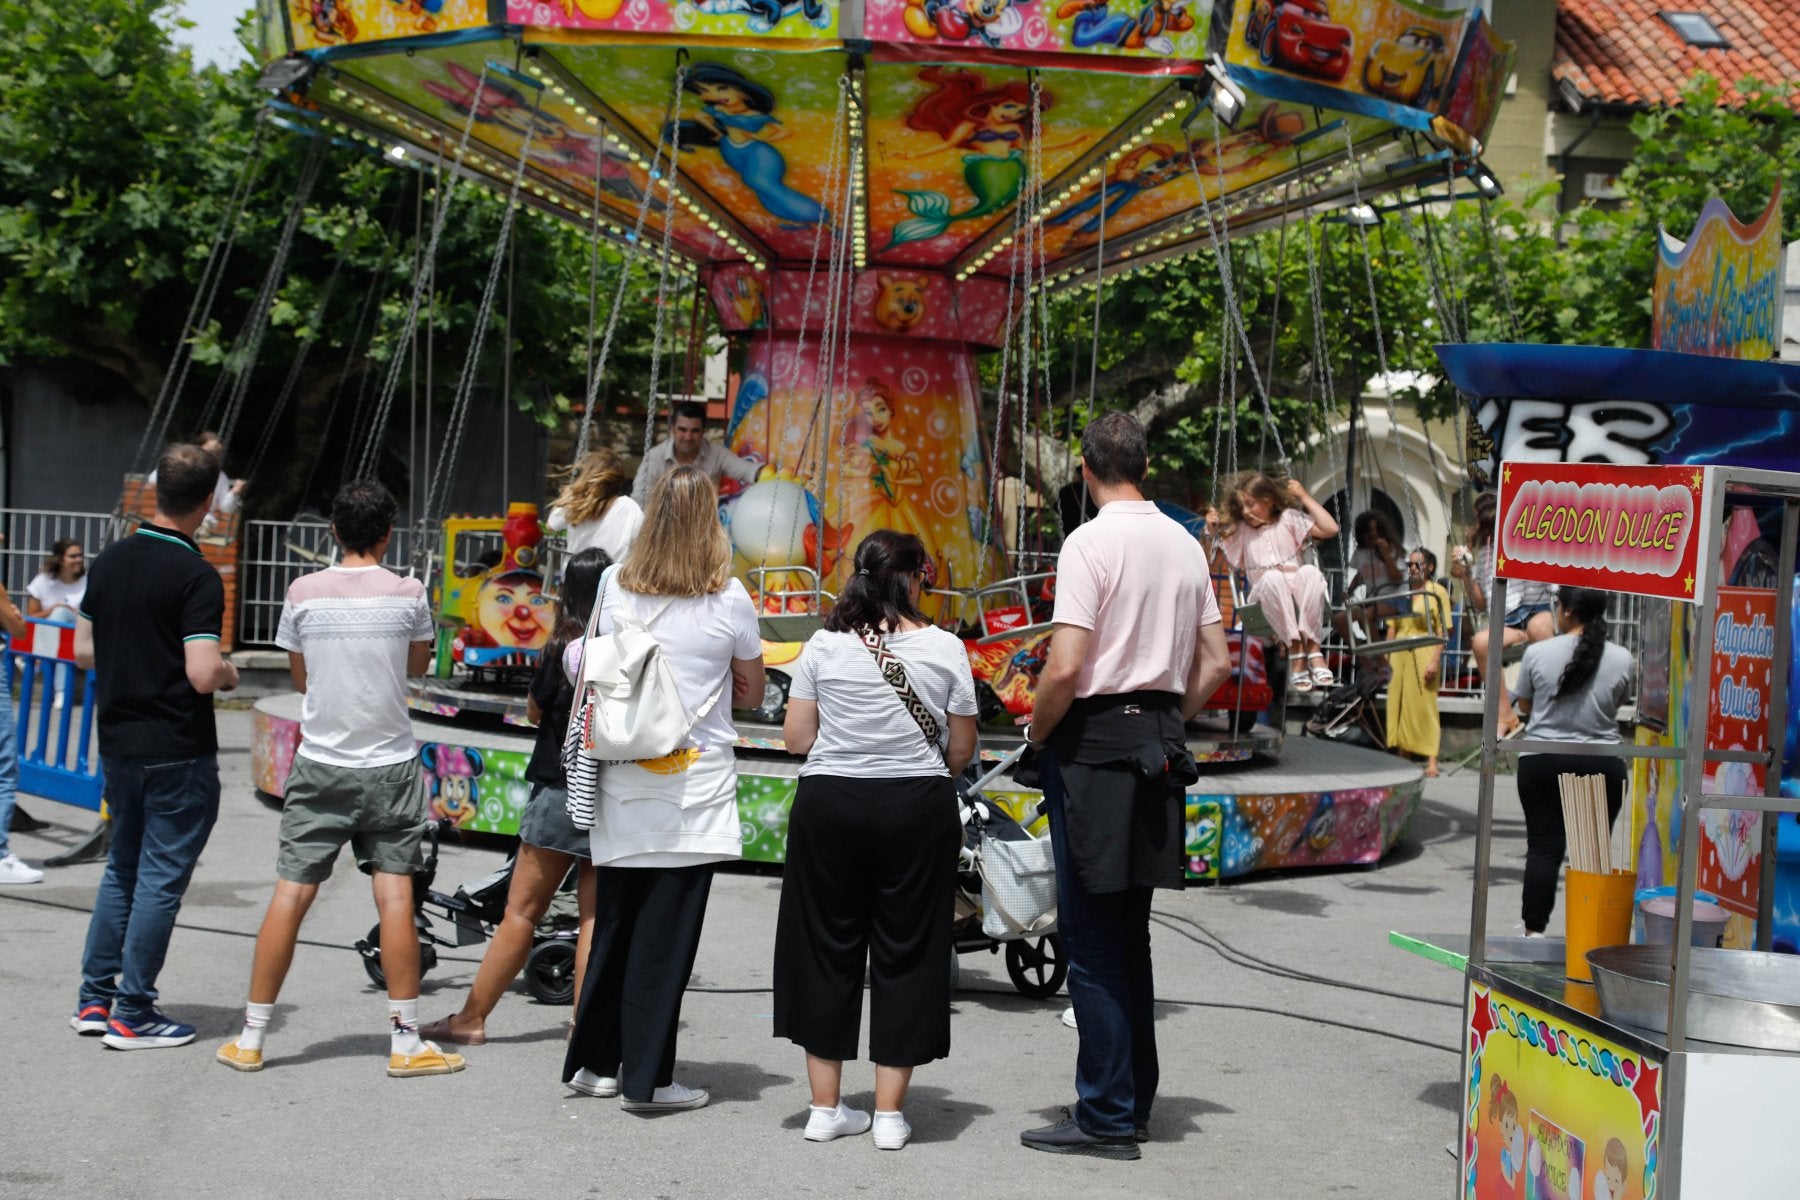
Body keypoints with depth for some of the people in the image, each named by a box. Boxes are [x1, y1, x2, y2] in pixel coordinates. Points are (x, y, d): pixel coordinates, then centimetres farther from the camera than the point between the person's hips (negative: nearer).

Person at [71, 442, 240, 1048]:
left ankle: (94, 998, 21)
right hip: (178, 751, -7)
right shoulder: (196, 577, -17)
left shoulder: (109, 561, 5)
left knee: (122, 866, 19)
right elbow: (203, 674, -23)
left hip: (118, 742, 7)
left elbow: (83, 650, 12)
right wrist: (230, 673, -3)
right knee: (161, 877, 1)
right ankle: (132, 1014, 5)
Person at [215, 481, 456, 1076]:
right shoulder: (407, 593, -4)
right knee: (395, 893, 0)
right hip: (390, 764, -1)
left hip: (321, 765, 1)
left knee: (291, 893, 3)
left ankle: (250, 1038, 9)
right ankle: (406, 1041, 2)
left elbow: (300, 676, 11)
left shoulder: (304, 593, -2)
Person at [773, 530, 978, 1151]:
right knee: (905, 953, 8)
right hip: (918, 808, -1)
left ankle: (826, 1106, 16)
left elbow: (795, 737, 0)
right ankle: (890, 1113, 9)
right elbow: (960, 751, -1)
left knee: (826, 948, 12)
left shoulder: (824, 645, -1)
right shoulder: (945, 648, -4)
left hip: (829, 804, 1)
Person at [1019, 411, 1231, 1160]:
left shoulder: (1090, 544, -12)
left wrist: (1036, 733, -4)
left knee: (1092, 937, -2)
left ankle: (1108, 1117, 1)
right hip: (1159, 746, 7)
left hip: (1095, 742, -7)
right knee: (1129, 933, 17)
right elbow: (1216, 662, 12)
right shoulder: (1185, 545, 10)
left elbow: (1065, 668, -19)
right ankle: (1134, 1099, 24)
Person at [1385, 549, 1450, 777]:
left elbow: (1442, 631, -6)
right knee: (1398, 705, 5)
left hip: (1423, 655, -5)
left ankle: (1431, 761, -8)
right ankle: (1402, 756, 13)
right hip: (1399, 655, 5)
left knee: (1424, 706, -8)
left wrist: (1435, 661, -15)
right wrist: (1386, 657, 9)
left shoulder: (1437, 592, 0)